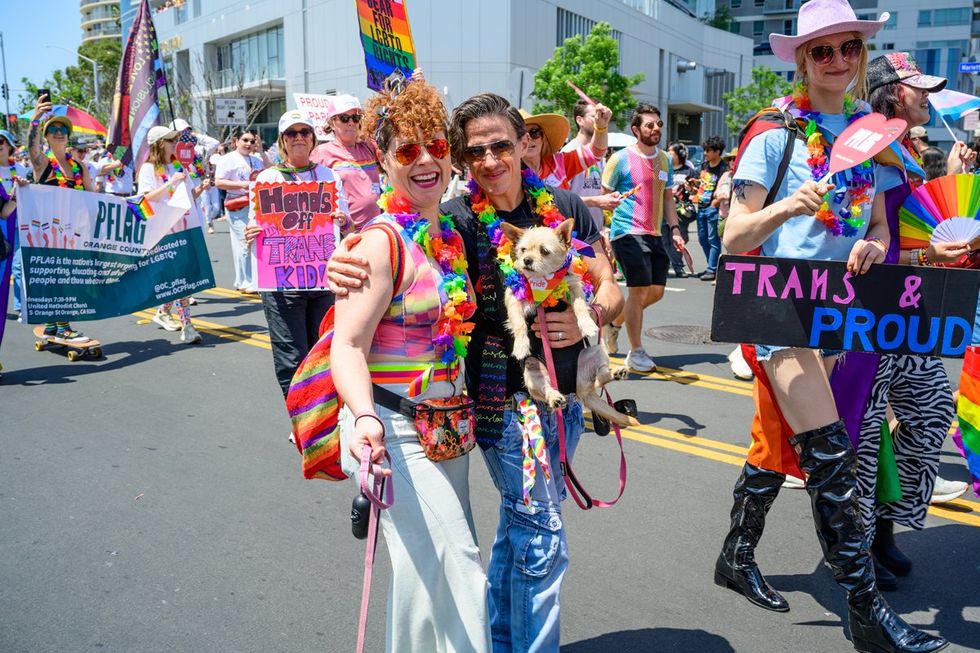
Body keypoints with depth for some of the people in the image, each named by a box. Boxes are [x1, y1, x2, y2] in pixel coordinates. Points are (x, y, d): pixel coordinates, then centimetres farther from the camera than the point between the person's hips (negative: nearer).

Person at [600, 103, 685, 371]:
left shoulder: (665, 159, 13)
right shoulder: (621, 159, -6)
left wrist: (674, 229, 9)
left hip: (655, 235, 7)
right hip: (628, 232, -7)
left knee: (657, 291, 7)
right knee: (640, 289, -10)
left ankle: (614, 323, 30)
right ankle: (636, 353, 4)